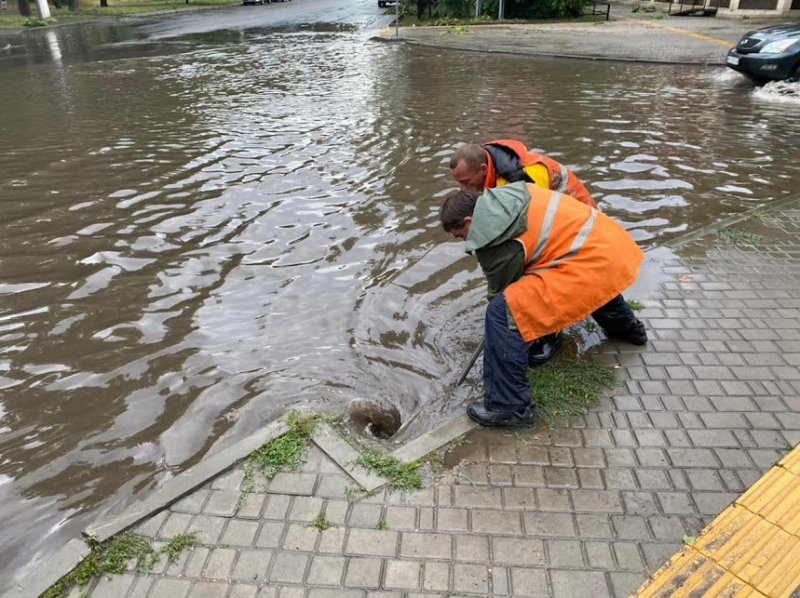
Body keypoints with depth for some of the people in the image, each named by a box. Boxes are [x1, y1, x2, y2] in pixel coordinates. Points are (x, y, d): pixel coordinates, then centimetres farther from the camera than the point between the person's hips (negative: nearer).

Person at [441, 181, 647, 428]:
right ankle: (626, 327, 70)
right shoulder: (505, 195, 12)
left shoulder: (495, 239, -11)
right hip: (612, 240, 10)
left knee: (503, 313, -15)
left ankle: (509, 406, -7)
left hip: (594, 264, -10)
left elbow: (500, 293, 3)